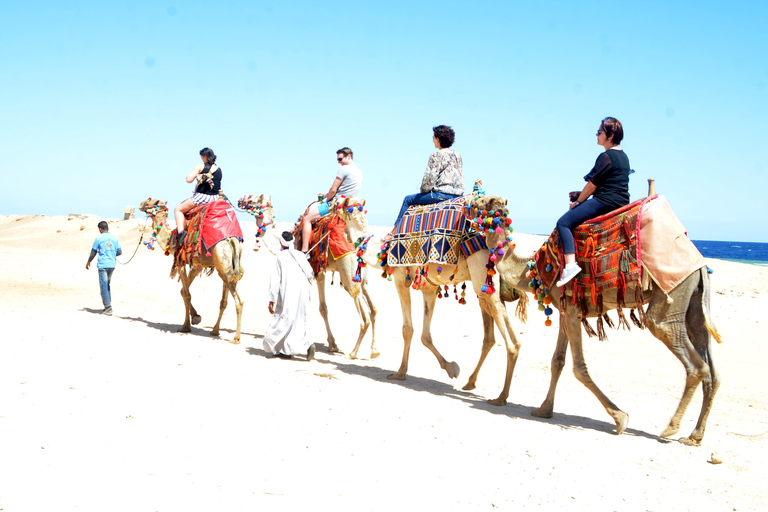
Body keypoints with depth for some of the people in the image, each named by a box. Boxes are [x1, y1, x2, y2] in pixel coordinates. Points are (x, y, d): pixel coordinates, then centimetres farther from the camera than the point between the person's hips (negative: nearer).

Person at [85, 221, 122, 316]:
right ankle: (108, 306, 18)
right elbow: (119, 252, 7)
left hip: (102, 264, -5)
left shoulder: (99, 238, -3)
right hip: (112, 264, 5)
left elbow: (93, 252, 0)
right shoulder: (114, 238, 8)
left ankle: (108, 308, -9)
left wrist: (88, 262, 15)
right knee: (108, 284, 18)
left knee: (103, 285, -3)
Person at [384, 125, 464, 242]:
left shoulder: (436, 156, -9)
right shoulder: (457, 156, 14)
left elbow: (429, 178, -12)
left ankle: (394, 232, 10)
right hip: (458, 192, 9)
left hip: (442, 193, -8)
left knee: (408, 199, 6)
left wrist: (424, 191, 8)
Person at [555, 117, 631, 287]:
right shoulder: (622, 155, 18)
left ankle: (570, 264, -29)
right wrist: (580, 198, 23)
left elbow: (592, 185, -10)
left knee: (564, 222, -15)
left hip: (605, 202, -11)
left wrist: (577, 202, 5)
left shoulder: (606, 157, -12)